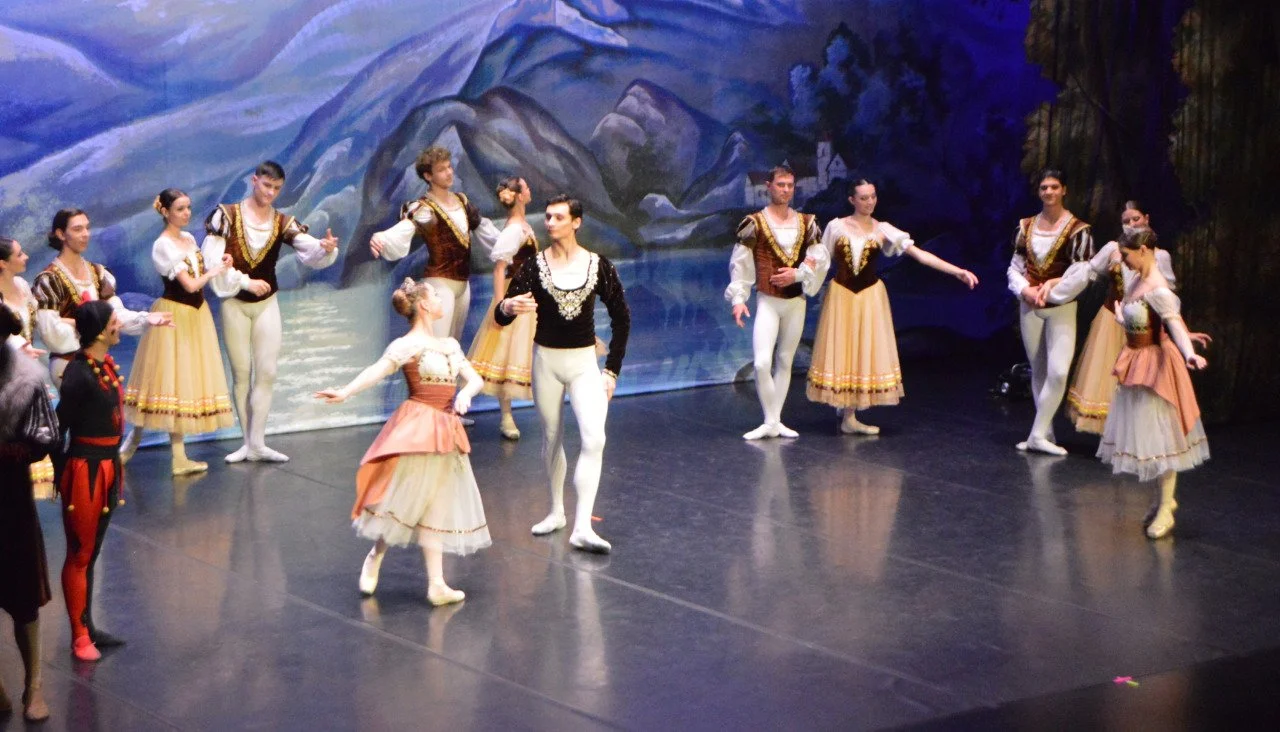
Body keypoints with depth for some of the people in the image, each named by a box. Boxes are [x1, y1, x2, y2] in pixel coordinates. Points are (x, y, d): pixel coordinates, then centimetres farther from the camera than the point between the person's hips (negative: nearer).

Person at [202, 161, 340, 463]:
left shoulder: (283, 223, -2)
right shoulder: (227, 215, -9)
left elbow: (312, 251, -14)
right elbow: (211, 259, -13)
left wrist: (327, 248, -36)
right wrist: (246, 282, -17)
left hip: (266, 304, 2)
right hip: (235, 304, -2)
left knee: (267, 372, -3)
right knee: (241, 373, 5)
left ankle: (257, 443, 1)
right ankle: (249, 443, 9)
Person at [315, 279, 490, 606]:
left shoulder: (450, 344, 14)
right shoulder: (407, 345, -8)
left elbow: (475, 379, 13)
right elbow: (378, 370, -21)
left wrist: (465, 393, -11)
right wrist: (345, 392, -36)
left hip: (447, 432, 7)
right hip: (418, 429, -7)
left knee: (437, 507, 7)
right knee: (408, 500, -6)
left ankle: (437, 584, 8)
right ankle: (374, 557, 17)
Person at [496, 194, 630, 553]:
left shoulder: (598, 266, -5)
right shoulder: (534, 265, -6)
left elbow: (621, 318, 4)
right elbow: (501, 317, -9)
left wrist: (612, 369, 1)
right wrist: (508, 308, -34)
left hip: (584, 362, -1)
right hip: (546, 360, 1)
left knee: (594, 439, -16)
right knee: (552, 439, 12)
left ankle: (582, 527, -16)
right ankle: (557, 511, 31)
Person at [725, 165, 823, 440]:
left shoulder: (806, 223, 8)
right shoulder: (755, 223, -2)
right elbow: (740, 264, -4)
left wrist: (798, 274, -14)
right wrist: (738, 299, -12)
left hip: (796, 301, 4)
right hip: (767, 301, -4)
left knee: (785, 362, 9)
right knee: (762, 363, -15)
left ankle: (776, 420, 16)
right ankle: (770, 423, -5)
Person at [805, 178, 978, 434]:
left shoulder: (883, 230, 0)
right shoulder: (836, 227, -2)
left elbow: (919, 254, -6)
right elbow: (821, 261, 6)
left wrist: (957, 271, -14)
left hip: (870, 297, 1)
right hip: (841, 295, -1)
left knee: (865, 352, 0)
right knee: (842, 351, 0)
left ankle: (850, 418, 8)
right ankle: (849, 418, 6)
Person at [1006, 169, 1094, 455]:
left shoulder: (1078, 230, -6)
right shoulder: (1026, 226, 7)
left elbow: (1081, 273, -9)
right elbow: (1014, 267, 8)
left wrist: (1050, 291, -16)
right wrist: (1025, 290, -10)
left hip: (1062, 308, -4)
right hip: (1029, 306, 4)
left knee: (1058, 372, -14)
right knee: (1038, 372, 9)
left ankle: (1038, 434, -6)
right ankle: (1044, 433, 17)